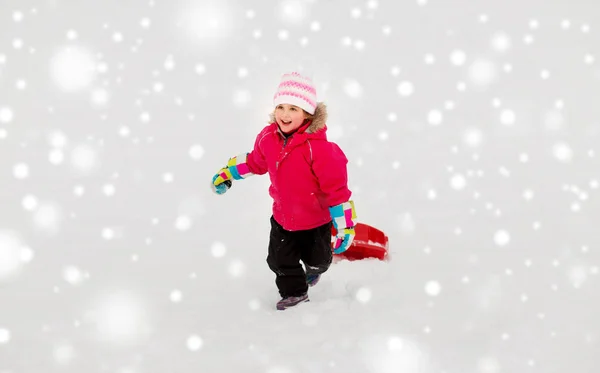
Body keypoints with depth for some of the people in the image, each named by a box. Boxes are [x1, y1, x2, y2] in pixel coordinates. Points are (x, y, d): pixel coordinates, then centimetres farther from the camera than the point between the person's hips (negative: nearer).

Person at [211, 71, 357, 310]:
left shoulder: (317, 147, -33)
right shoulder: (268, 137, -15)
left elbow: (336, 186, -28)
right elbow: (256, 162, 8)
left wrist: (344, 226, -25)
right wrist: (228, 173, 16)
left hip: (316, 219, -4)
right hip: (283, 216, 4)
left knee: (315, 259, 19)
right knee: (279, 259, 16)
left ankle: (315, 266, 56)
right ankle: (294, 293, 41)